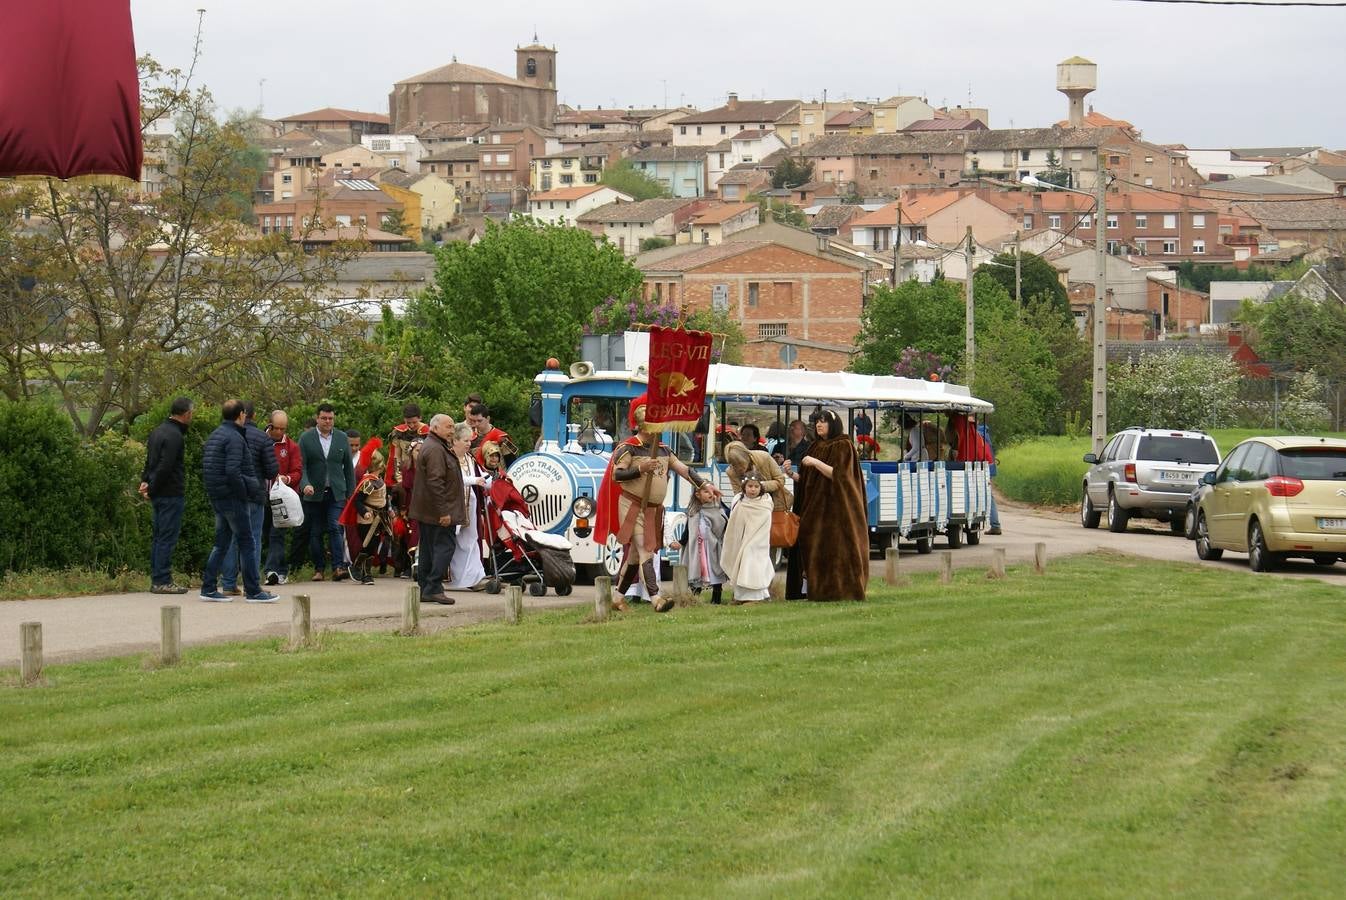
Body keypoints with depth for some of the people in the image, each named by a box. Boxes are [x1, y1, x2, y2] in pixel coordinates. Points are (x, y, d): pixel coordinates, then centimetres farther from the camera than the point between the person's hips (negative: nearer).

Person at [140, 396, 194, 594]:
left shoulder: (157, 431, 15)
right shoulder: (175, 436, -17)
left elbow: (149, 460, 19)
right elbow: (165, 467, -20)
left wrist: (145, 481, 7)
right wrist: (151, 489, -11)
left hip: (159, 495, 10)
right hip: (171, 494, -10)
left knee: (158, 537, 13)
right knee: (168, 537, -7)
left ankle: (156, 579, 16)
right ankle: (162, 581, -7)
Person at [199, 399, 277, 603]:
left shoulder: (214, 437, 14)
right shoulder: (234, 438, -15)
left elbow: (204, 466, 18)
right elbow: (233, 471, -24)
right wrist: (245, 493, -14)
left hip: (217, 497, 9)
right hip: (232, 498, -9)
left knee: (221, 542, 14)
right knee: (247, 543, -3)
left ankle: (208, 588, 13)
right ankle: (254, 591, -2)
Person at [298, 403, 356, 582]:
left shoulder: (342, 438, 9)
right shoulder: (306, 438, 3)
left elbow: (349, 467, 12)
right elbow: (301, 466, -2)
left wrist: (351, 493, 8)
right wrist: (305, 485, -20)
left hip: (336, 493, 0)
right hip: (314, 493, 0)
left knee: (335, 528, -13)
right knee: (315, 532, 3)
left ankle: (338, 567, -18)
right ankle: (319, 568, 11)